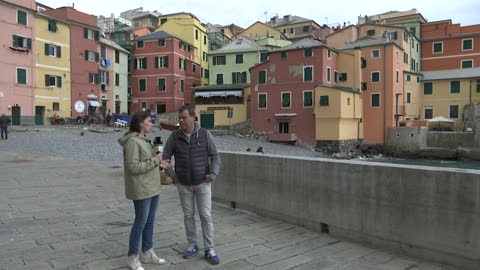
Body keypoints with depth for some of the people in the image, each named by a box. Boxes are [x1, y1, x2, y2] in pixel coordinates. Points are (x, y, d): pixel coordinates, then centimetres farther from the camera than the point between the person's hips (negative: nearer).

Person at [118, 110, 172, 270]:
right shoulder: (132, 142, -17)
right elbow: (133, 167, -22)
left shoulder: (142, 140, 11)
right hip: (141, 190, -9)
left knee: (150, 221, 15)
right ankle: (133, 257, 19)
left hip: (152, 188, 9)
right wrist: (155, 160, -18)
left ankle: (147, 253, 29)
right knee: (140, 223, 2)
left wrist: (159, 165, 4)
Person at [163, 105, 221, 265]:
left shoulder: (205, 134, -9)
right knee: (188, 215, 10)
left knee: (206, 216, 0)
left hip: (202, 182, -1)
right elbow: (165, 158, 2)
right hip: (184, 183, 2)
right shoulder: (174, 136, -5)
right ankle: (192, 246, 26)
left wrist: (213, 174, -17)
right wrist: (172, 175, -5)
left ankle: (209, 250, 9)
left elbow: (215, 157, -7)